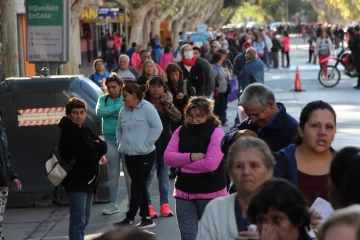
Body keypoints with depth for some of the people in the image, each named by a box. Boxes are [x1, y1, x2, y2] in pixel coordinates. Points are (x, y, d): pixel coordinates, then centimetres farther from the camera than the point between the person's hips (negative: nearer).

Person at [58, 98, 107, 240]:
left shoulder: (85, 131, 15)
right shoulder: (68, 133, -12)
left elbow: (103, 147, 4)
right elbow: (88, 153, -22)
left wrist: (92, 148, -13)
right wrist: (95, 148, -5)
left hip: (87, 180, 9)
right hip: (76, 181, -9)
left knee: (84, 220, 15)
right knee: (78, 220, -14)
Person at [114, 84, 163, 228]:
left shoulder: (147, 108, -11)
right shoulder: (124, 111, 8)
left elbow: (158, 127, -14)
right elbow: (119, 130, 22)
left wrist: (146, 143, -14)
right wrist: (121, 143, 8)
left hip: (145, 155, -7)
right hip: (129, 155, 7)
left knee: (137, 185, -5)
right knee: (139, 186, 10)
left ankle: (129, 218, 0)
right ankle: (146, 218, 17)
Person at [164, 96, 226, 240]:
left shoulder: (216, 132, -10)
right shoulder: (181, 131, 6)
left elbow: (211, 164, -20)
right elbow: (168, 157, -2)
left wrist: (181, 163, -10)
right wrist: (191, 156, -17)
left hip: (210, 193, -4)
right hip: (184, 192, 4)